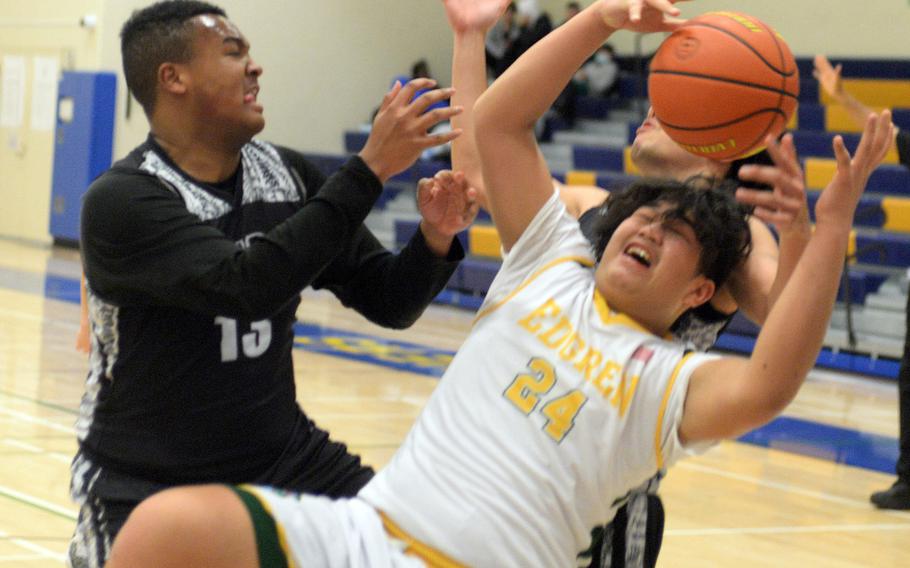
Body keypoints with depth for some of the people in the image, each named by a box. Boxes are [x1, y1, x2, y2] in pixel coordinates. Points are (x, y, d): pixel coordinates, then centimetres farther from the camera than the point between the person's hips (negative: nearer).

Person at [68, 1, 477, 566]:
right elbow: (247, 283, -33)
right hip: (149, 488, -4)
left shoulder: (289, 176, 1)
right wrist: (371, 167, -33)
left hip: (285, 457, 4)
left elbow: (389, 303, 5)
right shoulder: (121, 201, -18)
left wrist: (435, 239, -16)